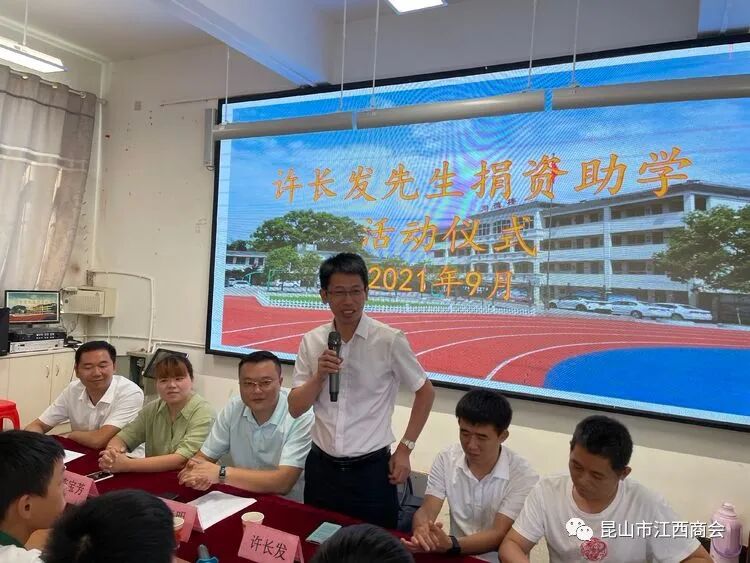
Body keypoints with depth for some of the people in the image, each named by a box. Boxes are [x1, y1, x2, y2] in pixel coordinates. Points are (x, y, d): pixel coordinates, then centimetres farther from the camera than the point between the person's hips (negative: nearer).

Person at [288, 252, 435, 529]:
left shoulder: (389, 340, -12)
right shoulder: (311, 341, -2)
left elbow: (425, 392, 0)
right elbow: (295, 409, 0)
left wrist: (404, 449, -3)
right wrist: (319, 375, -17)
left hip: (371, 470, -3)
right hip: (321, 467, 3)